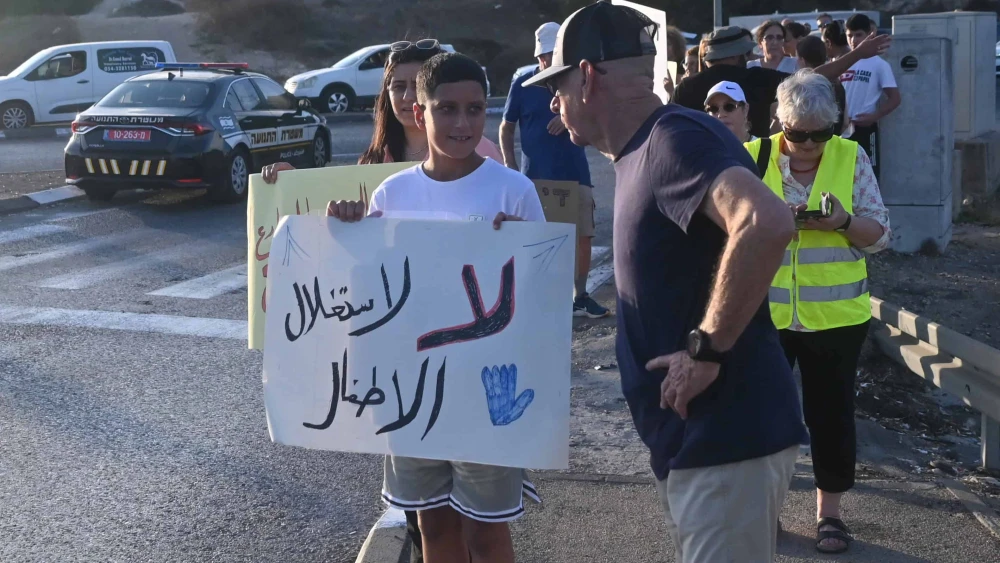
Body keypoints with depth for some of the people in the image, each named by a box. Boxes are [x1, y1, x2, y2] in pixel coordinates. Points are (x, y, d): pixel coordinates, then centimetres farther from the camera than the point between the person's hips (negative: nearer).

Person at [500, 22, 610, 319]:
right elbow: (506, 128, 4)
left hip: (575, 174, 2)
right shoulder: (523, 84, -2)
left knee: (583, 238, 3)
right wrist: (511, 168, -5)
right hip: (535, 177, -2)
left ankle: (580, 297, 17)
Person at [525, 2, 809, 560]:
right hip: (696, 436, 10)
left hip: (727, 435, -10)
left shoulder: (675, 137, -18)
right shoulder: (643, 151, 12)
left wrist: (707, 348, -27)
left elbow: (767, 224, -35)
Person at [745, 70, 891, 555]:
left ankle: (829, 512, 24)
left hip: (835, 314, 0)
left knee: (831, 411, 9)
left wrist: (843, 222, -19)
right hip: (763, 312, 0)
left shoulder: (851, 158, -1)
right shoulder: (753, 157, -1)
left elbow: (879, 234, 1)